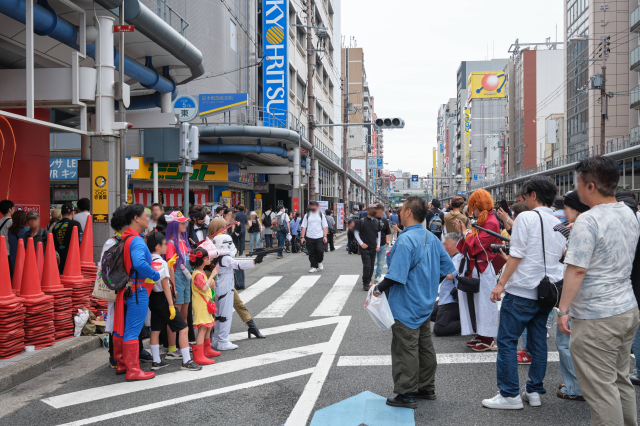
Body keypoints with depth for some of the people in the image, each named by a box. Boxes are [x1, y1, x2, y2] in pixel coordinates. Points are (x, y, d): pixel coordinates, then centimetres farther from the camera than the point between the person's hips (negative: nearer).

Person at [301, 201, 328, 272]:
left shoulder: (321, 215, 8)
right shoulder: (307, 215, 8)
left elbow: (325, 226, 6)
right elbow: (304, 227, 7)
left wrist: (325, 236, -4)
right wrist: (302, 237, -1)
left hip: (319, 237, -1)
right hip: (309, 238, 1)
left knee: (320, 251, -9)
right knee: (311, 253, 2)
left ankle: (319, 262, 19)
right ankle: (314, 267, 12)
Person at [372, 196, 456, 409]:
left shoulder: (405, 240, -22)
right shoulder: (431, 238, 4)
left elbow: (396, 276, -27)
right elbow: (447, 267, 10)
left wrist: (378, 289, -13)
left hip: (406, 307, -9)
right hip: (425, 304, 9)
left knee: (405, 350, 0)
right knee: (425, 347, 17)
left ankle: (407, 394, 8)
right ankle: (426, 388, 29)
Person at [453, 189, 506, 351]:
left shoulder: (491, 223, -17)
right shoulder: (483, 220, 11)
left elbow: (476, 245, -21)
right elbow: (474, 241, 13)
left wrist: (465, 231, -9)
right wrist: (464, 230, 7)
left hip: (484, 269, -9)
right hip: (476, 267, 9)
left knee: (485, 301, -2)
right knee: (478, 301, 14)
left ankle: (489, 340, 7)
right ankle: (481, 335, 23)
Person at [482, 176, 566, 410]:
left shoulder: (526, 217, -10)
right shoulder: (558, 224, 11)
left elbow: (516, 254, -14)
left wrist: (501, 283, -11)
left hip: (521, 290, -7)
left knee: (507, 340, -1)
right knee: (538, 341, 13)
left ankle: (510, 394, 1)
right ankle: (534, 391, 20)